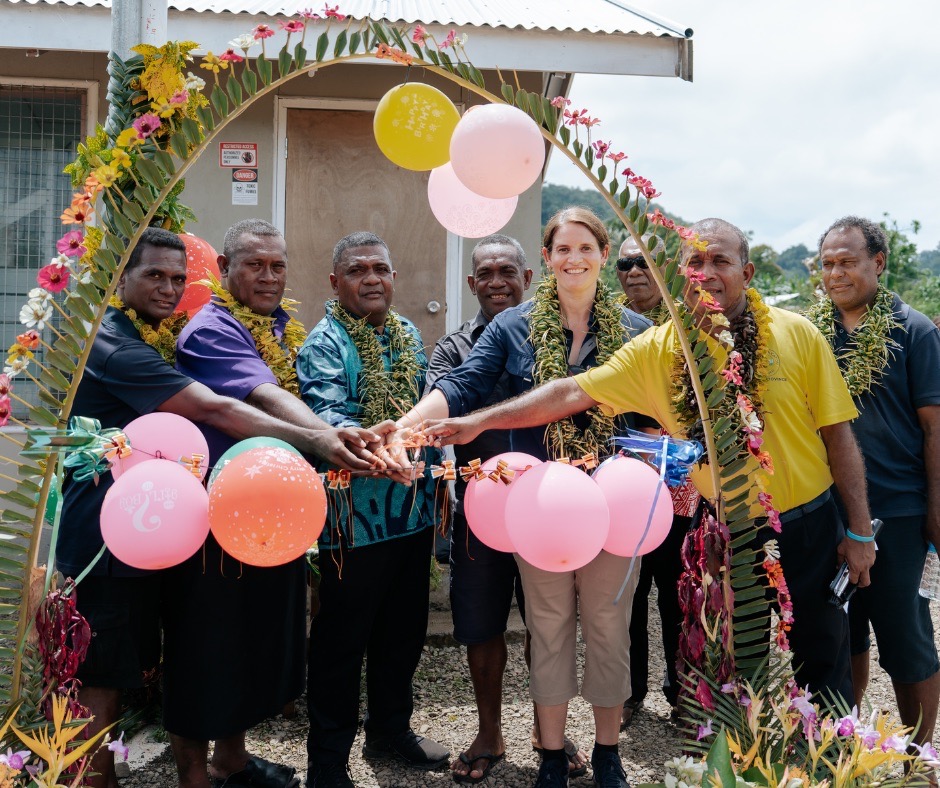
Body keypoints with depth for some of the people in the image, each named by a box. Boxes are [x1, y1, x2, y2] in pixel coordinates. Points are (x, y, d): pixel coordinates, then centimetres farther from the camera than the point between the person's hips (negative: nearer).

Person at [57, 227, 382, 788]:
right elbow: (214, 410, -30)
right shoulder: (113, 345, -20)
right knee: (103, 679, 2)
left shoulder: (155, 340, 12)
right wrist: (314, 440, -37)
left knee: (119, 672, 19)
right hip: (105, 538, -10)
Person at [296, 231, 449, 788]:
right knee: (342, 640, 5)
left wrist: (438, 469, 16)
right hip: (357, 516, -7)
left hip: (414, 509, 7)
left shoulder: (409, 335, 11)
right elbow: (326, 415, -26)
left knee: (405, 629, 20)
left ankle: (391, 728, 41)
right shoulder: (325, 342, -11)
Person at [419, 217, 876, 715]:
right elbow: (570, 394, -10)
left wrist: (859, 530, -3)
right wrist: (479, 421, -18)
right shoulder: (657, 349, -8)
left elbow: (837, 432, -4)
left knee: (823, 663, 12)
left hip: (809, 527, -1)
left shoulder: (796, 334, -9)